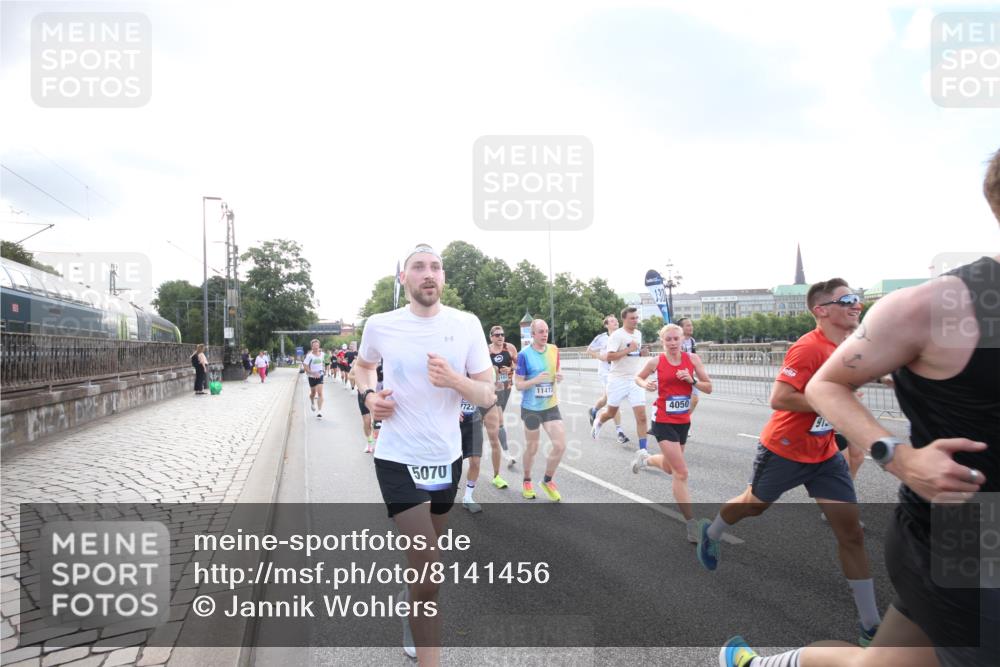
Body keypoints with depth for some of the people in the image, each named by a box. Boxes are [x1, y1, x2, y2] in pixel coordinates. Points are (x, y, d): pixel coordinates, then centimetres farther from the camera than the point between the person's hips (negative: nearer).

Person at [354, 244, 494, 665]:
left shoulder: (467, 324, -7)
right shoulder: (380, 326, -7)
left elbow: (488, 396, -7)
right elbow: (362, 365, 15)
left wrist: (453, 379, -26)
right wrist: (369, 395, -5)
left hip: (447, 458, 3)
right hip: (398, 459, -3)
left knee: (424, 562, 24)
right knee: (430, 574, -8)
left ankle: (411, 621, 53)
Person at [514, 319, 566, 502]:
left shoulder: (554, 350, 0)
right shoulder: (524, 354, -14)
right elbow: (518, 385, -12)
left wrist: (558, 377, -7)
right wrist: (536, 380, -28)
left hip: (551, 406, 4)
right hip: (531, 408, -4)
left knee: (560, 445, -4)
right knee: (532, 448, 11)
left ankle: (547, 481, 20)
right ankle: (527, 481, 36)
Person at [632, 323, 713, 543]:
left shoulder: (692, 359, -4)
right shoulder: (656, 362, -9)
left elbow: (708, 388, -1)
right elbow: (638, 378, 8)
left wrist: (691, 380, -18)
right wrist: (646, 385, -13)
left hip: (683, 421, 4)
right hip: (663, 421, -4)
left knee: (670, 468, 22)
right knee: (681, 473, -10)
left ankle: (644, 457, 55)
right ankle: (692, 525, -2)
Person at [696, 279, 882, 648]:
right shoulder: (808, 348, -25)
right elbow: (778, 398, -30)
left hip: (825, 454, 6)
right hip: (784, 449, -6)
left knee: (852, 533, 2)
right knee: (755, 503, 19)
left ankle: (870, 625, 14)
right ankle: (710, 533, 50)